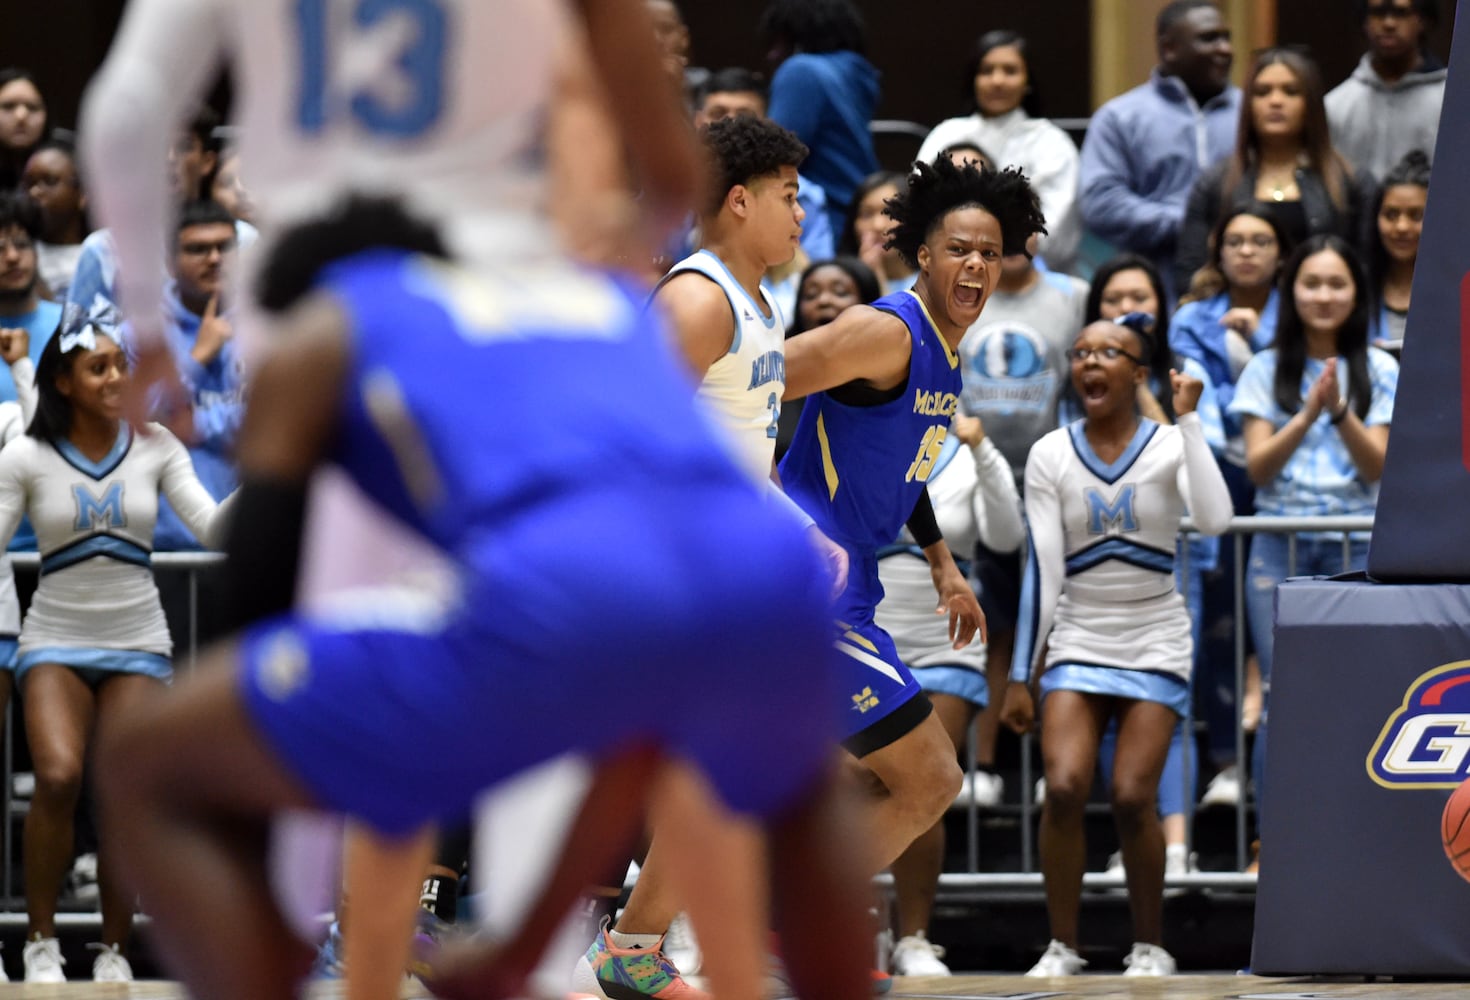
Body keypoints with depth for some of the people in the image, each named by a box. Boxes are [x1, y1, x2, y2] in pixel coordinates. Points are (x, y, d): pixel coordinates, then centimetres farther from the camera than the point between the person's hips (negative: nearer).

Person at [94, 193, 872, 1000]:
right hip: (766, 571, 5)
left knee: (147, 776, 13)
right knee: (797, 797, 43)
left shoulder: (316, 333, 29)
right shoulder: (608, 298, 42)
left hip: (560, 598, -5)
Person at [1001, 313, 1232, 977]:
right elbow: (1040, 571, 2)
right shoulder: (1051, 456, 3)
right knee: (1064, 787, -16)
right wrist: (1020, 676, -1)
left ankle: (1150, 945, 8)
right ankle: (1062, 945, -5)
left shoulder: (1170, 446, -2)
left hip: (1155, 647, -1)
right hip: (1078, 642, 1)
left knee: (1132, 797, -11)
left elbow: (1214, 519, -22)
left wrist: (1187, 419, -19)